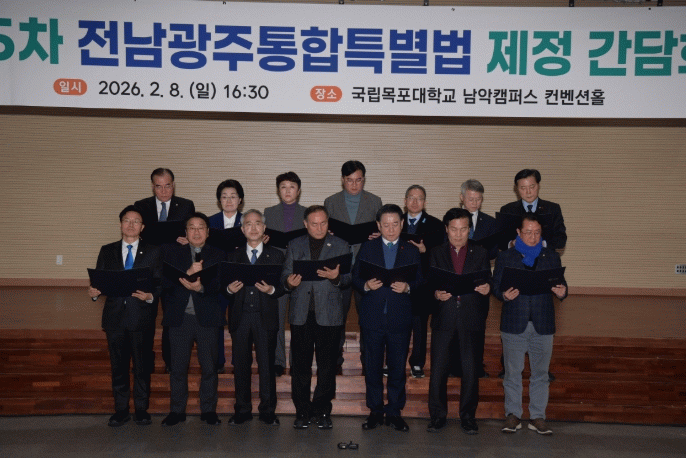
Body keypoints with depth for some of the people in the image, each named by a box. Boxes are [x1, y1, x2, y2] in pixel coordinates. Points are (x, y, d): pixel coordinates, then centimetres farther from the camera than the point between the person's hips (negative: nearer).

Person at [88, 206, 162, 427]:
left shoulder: (153, 252, 4)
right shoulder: (107, 251, 11)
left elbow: (160, 284, -2)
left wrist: (150, 296, -21)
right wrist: (94, 292, -16)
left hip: (142, 318, -2)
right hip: (115, 317, 2)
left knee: (142, 366, 5)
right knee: (118, 366, 9)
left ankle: (142, 409, 18)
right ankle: (121, 410, 21)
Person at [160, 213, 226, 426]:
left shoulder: (218, 255, 8)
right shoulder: (171, 252, 11)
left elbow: (220, 284, -3)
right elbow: (165, 281, -2)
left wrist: (201, 287, -20)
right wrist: (187, 274, -16)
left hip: (207, 318, 0)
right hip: (179, 317, 1)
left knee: (209, 367, 4)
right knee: (178, 366, 6)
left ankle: (208, 410, 17)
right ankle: (177, 410, 19)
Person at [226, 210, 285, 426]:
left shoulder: (276, 255, 10)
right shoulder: (234, 256, 14)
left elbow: (284, 286, 4)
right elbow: (227, 285, 11)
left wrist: (271, 290, -16)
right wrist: (230, 289, -11)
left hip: (265, 318, -1)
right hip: (240, 317, 2)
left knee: (267, 365, 0)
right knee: (240, 365, 5)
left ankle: (267, 411, 12)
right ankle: (242, 410, 17)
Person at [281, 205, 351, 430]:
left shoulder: (340, 246, 9)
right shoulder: (294, 246, 13)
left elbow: (348, 278, 2)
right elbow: (285, 274, 8)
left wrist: (336, 277, -20)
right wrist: (289, 282, -15)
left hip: (329, 315, -1)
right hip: (301, 314, 1)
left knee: (327, 365, 3)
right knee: (300, 365, 4)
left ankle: (322, 411, 17)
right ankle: (302, 411, 16)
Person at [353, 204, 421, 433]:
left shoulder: (411, 250, 8)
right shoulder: (367, 248, 7)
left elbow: (419, 280, 4)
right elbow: (355, 278, 5)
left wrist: (407, 286, -16)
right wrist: (366, 285, -15)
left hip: (400, 319, 0)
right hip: (372, 317, 0)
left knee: (398, 368, 6)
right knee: (373, 367, 8)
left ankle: (394, 411, 20)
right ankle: (375, 411, 22)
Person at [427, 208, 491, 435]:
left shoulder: (480, 253, 10)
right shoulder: (437, 253, 10)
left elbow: (486, 284, 6)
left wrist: (486, 289, -17)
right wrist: (436, 294, -16)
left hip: (471, 319, 0)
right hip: (444, 317, 0)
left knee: (471, 370, 4)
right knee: (438, 369, 2)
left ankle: (468, 416, 19)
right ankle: (437, 414, 17)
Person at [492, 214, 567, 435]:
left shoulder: (552, 257, 10)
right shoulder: (505, 257, 5)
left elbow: (561, 285, 8)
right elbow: (496, 286, 1)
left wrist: (562, 292, -15)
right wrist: (505, 295, -20)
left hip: (543, 324, 1)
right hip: (514, 323, -1)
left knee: (541, 373, 8)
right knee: (512, 372, 6)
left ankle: (538, 416, 20)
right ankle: (513, 415, 19)